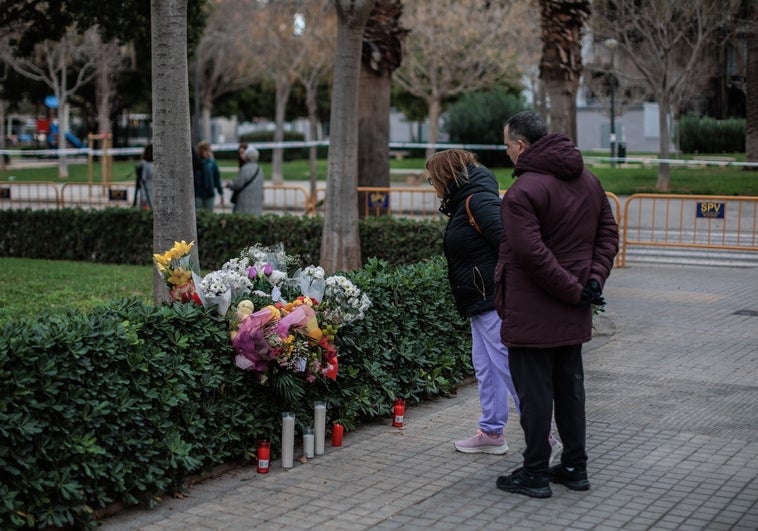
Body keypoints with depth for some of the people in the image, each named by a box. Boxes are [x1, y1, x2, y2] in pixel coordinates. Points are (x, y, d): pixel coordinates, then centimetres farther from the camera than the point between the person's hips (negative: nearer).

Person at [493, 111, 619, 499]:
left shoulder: (524, 190, -18)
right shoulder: (588, 181, 9)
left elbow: (531, 252, -24)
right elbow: (608, 233, 10)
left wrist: (575, 290, -17)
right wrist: (593, 280, 1)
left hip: (532, 313, -8)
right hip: (573, 317, 8)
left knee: (534, 391, 1)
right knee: (570, 387, 17)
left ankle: (534, 473, 9)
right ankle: (575, 467, 25)